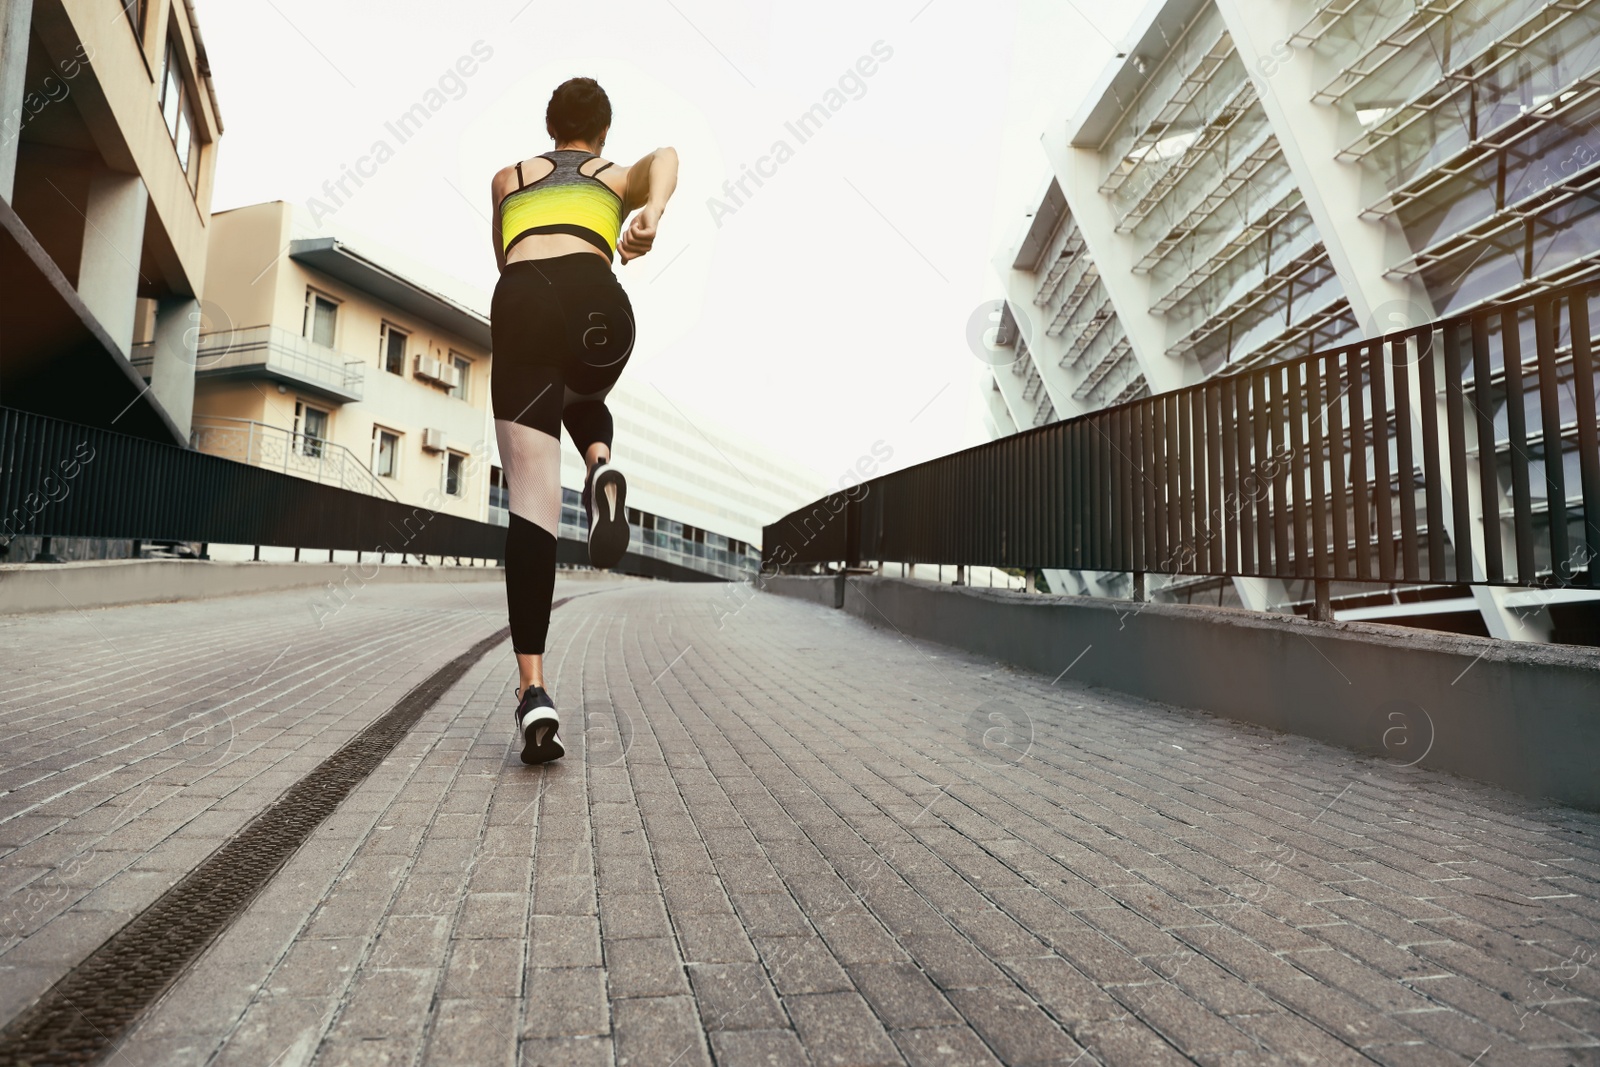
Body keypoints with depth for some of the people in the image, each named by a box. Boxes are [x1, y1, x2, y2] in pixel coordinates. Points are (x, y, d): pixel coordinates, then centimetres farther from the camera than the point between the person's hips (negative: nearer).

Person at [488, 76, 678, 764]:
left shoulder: (508, 179, 35)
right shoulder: (622, 177, 29)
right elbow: (666, 156, 5)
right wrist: (654, 211, -15)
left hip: (521, 304, 0)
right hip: (595, 300, 0)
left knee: (532, 501, -6)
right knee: (584, 402, 35)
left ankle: (534, 690, -17)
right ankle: (600, 471, -2)